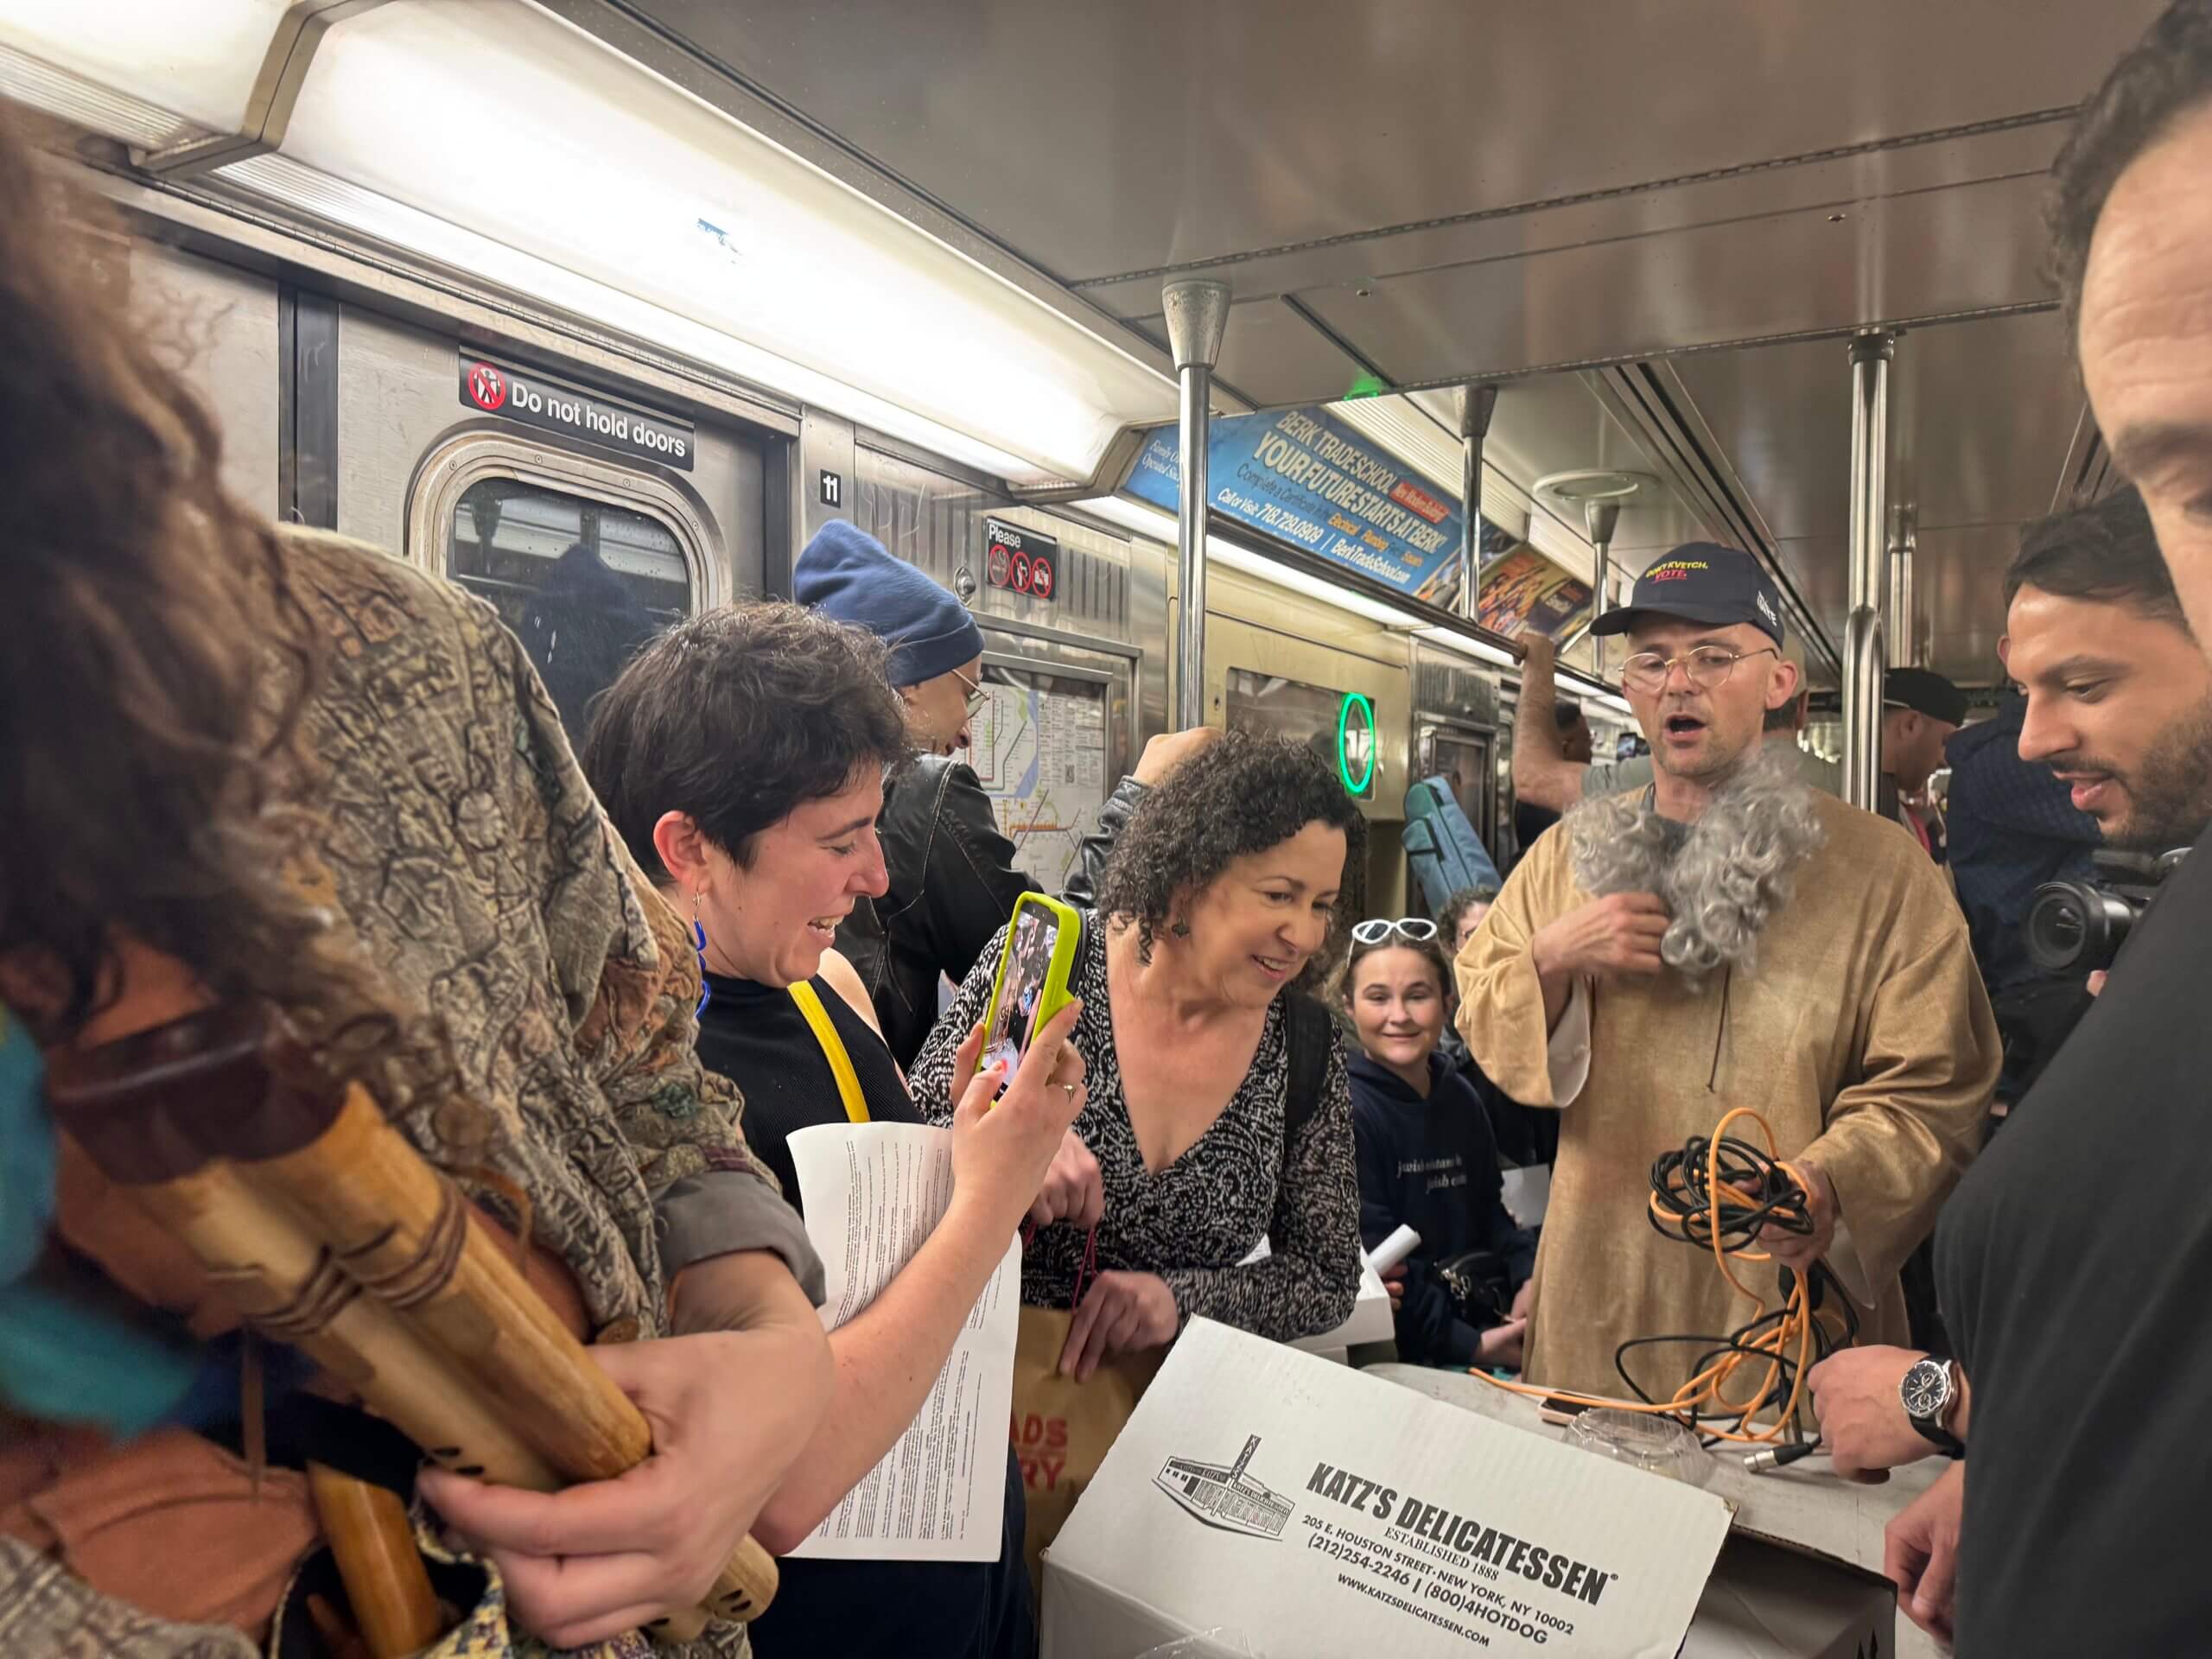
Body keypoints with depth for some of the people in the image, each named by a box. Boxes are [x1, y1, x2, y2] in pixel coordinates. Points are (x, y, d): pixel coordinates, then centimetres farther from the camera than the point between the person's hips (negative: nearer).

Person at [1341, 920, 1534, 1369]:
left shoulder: (1459, 1096, 12)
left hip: (1483, 1311, 8)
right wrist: (1470, 1345, -21)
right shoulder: (1345, 1112, -14)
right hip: (1406, 1349, -8)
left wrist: (1528, 1274, -1)